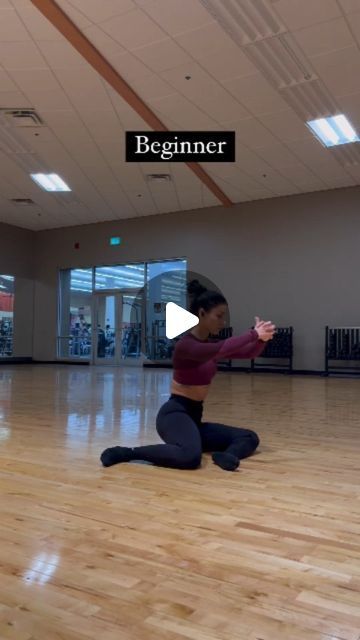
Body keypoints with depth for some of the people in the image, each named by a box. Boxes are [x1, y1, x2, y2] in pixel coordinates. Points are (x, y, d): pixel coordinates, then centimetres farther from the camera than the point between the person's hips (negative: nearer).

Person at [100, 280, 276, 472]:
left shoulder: (211, 343, 9)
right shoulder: (186, 345, -18)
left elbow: (248, 352, 5)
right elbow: (222, 349, -35)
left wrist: (262, 338, -14)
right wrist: (254, 334, -27)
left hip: (194, 416, 9)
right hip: (175, 413, -9)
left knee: (250, 438, 5)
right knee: (190, 456, -38)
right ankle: (126, 452, -21)